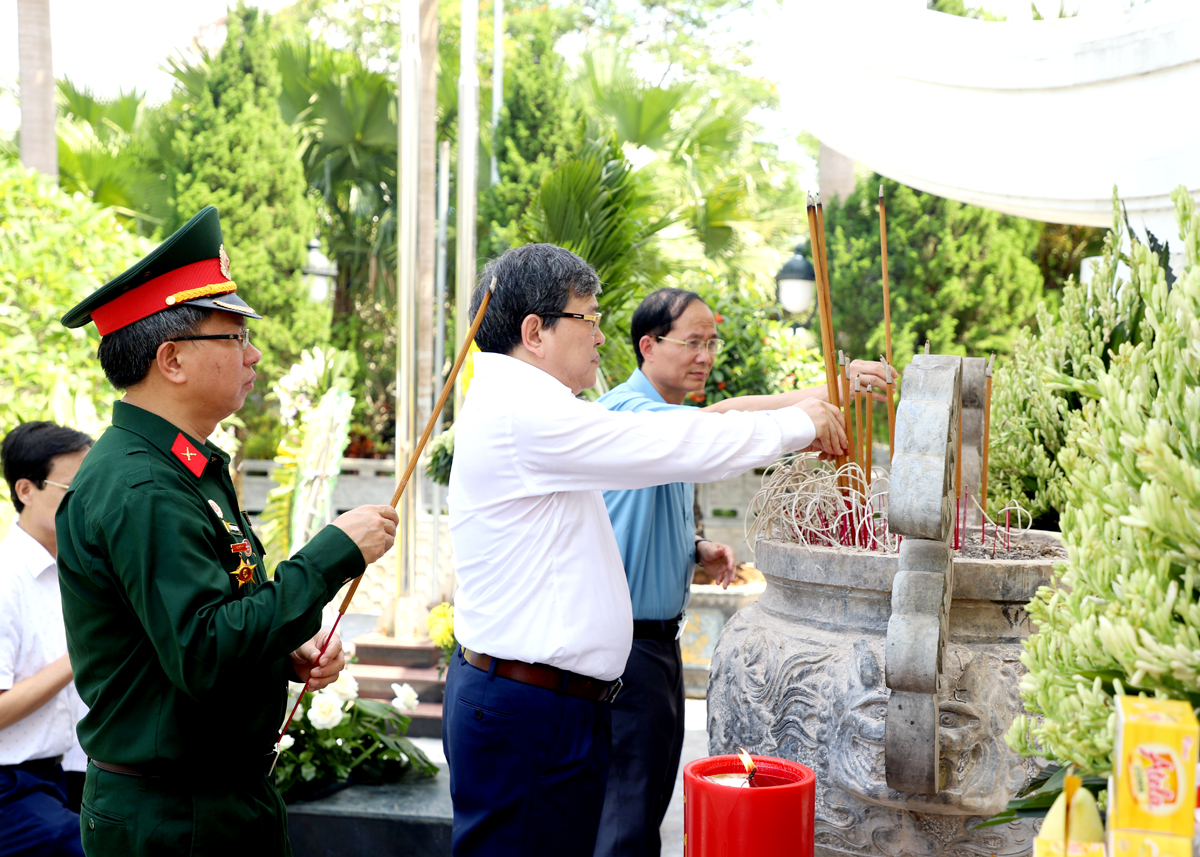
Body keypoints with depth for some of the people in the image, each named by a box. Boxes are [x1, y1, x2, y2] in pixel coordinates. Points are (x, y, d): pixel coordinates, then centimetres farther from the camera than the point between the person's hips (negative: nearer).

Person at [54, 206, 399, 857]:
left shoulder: (187, 468, 11)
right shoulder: (140, 492, -22)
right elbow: (204, 655, -29)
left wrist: (290, 650, 2)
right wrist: (334, 553, -24)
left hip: (223, 794, 10)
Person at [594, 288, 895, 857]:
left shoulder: (676, 422, 16)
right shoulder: (627, 409, -17)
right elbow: (721, 419, -35)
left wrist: (698, 548, 7)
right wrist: (823, 394, -38)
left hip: (661, 634, 10)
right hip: (627, 638, -10)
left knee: (653, 796, 15)